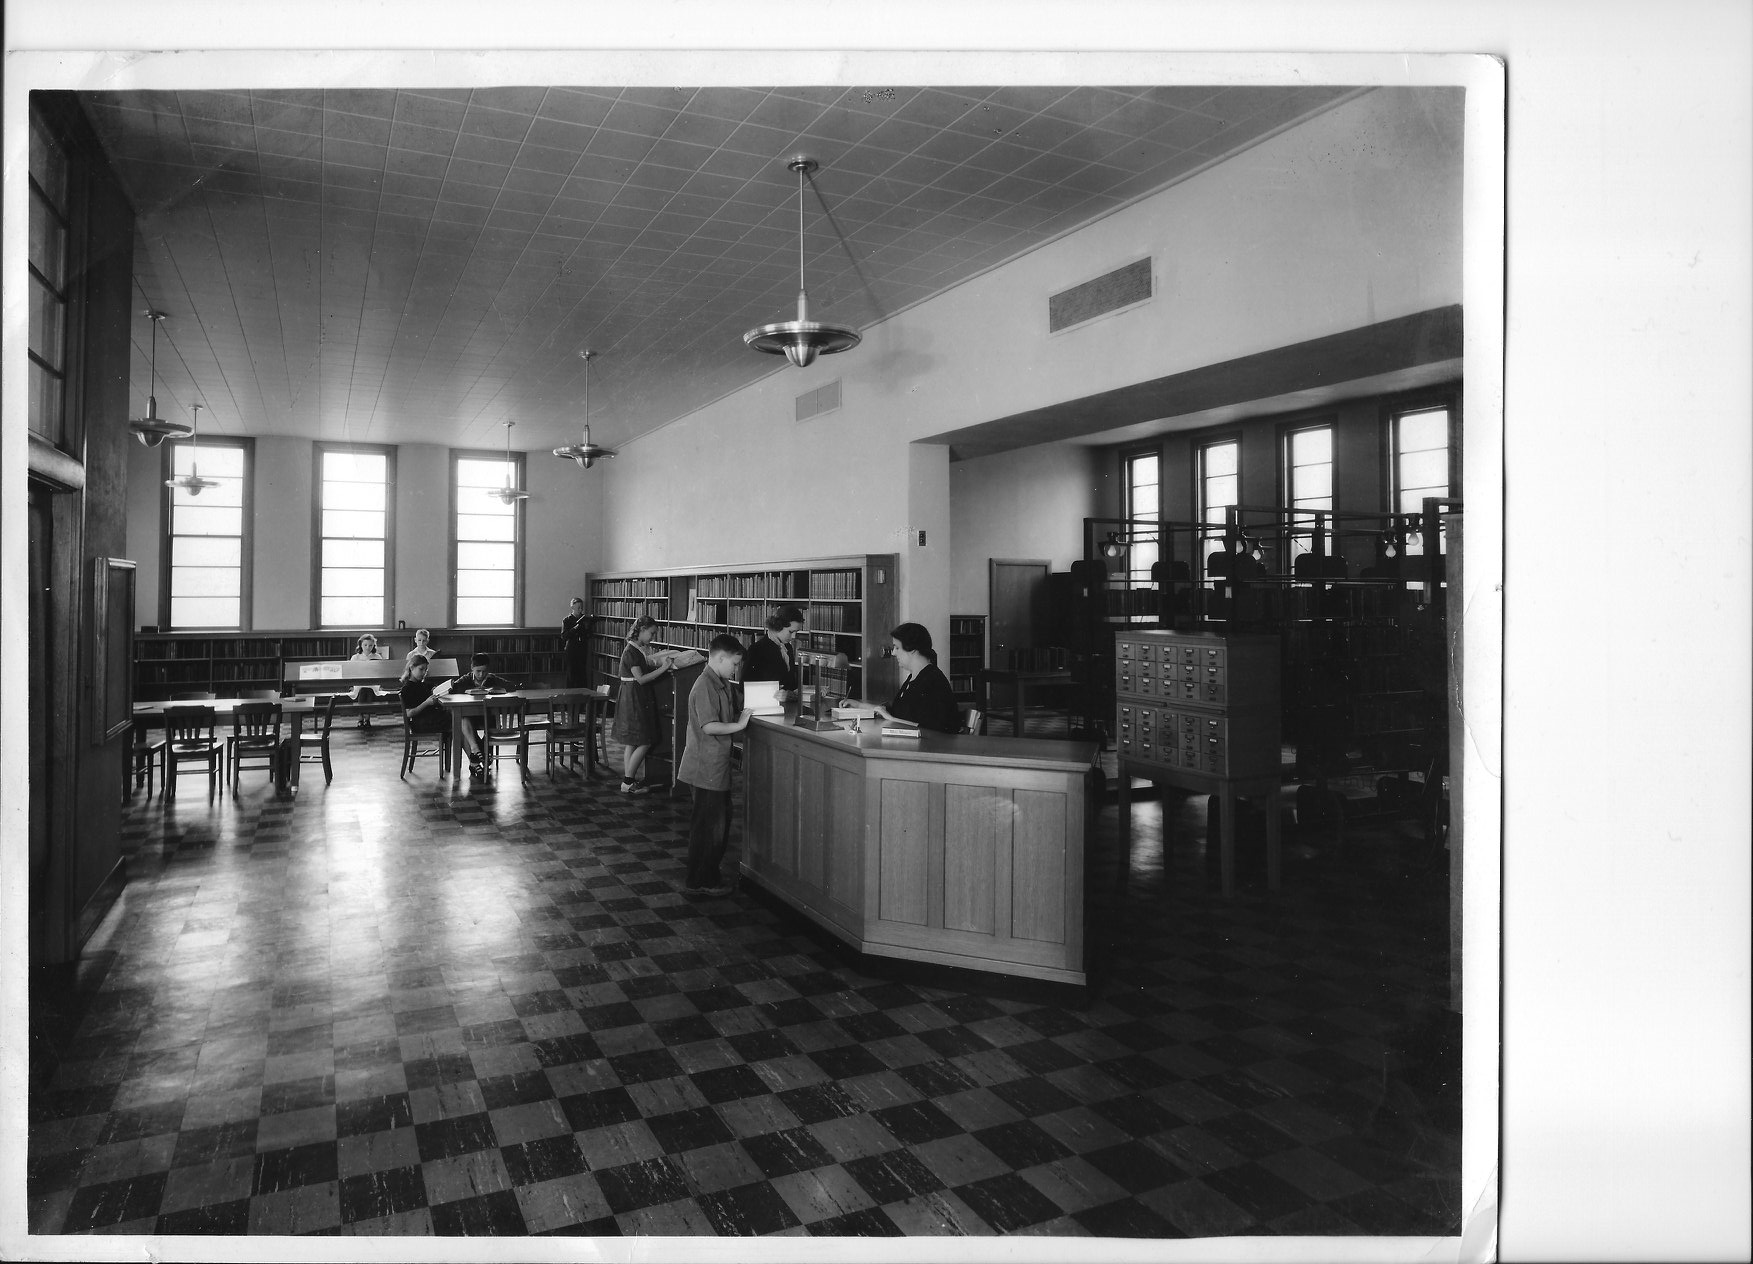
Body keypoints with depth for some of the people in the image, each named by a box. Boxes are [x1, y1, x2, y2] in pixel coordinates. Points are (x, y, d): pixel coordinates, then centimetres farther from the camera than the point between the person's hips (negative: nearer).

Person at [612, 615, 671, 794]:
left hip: (639, 699, 10)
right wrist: (663, 668, -20)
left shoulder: (640, 650, 12)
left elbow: (646, 668, 14)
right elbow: (641, 679, -21)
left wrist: (661, 663, 3)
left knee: (631, 743, 13)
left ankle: (628, 782, 18)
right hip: (633, 699, -10)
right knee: (643, 743, -7)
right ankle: (628, 783, 0)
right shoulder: (631, 651, -17)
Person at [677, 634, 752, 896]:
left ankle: (710, 876, 29)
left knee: (720, 822, 17)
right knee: (708, 825, -1)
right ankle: (698, 883, 10)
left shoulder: (722, 685, 12)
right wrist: (739, 724, -19)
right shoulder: (705, 686, -19)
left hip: (718, 765, 10)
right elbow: (709, 726, -26)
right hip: (706, 768, -10)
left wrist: (745, 713, 5)